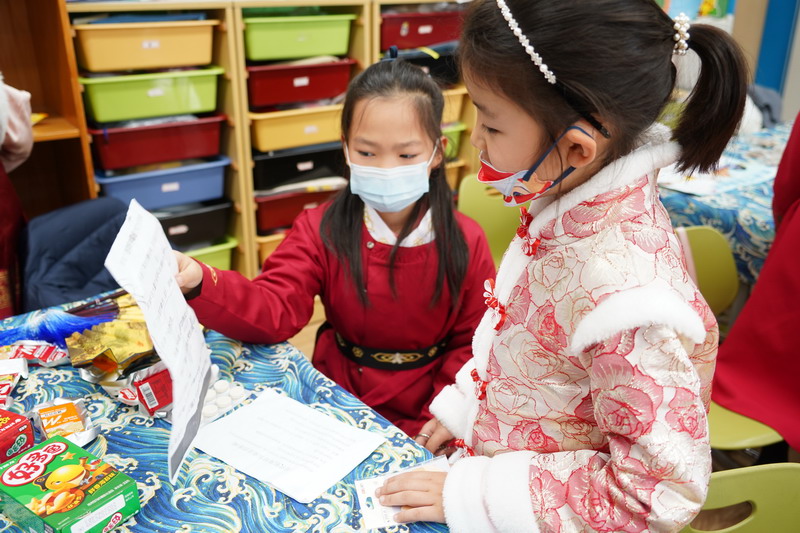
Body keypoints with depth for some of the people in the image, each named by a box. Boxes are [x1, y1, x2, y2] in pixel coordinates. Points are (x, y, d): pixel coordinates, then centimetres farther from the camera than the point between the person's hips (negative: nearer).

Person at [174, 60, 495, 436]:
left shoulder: (465, 243, -8)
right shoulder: (321, 230, -6)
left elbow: (473, 343, -4)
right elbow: (273, 310, -17)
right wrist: (199, 284, -35)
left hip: (422, 420, 0)